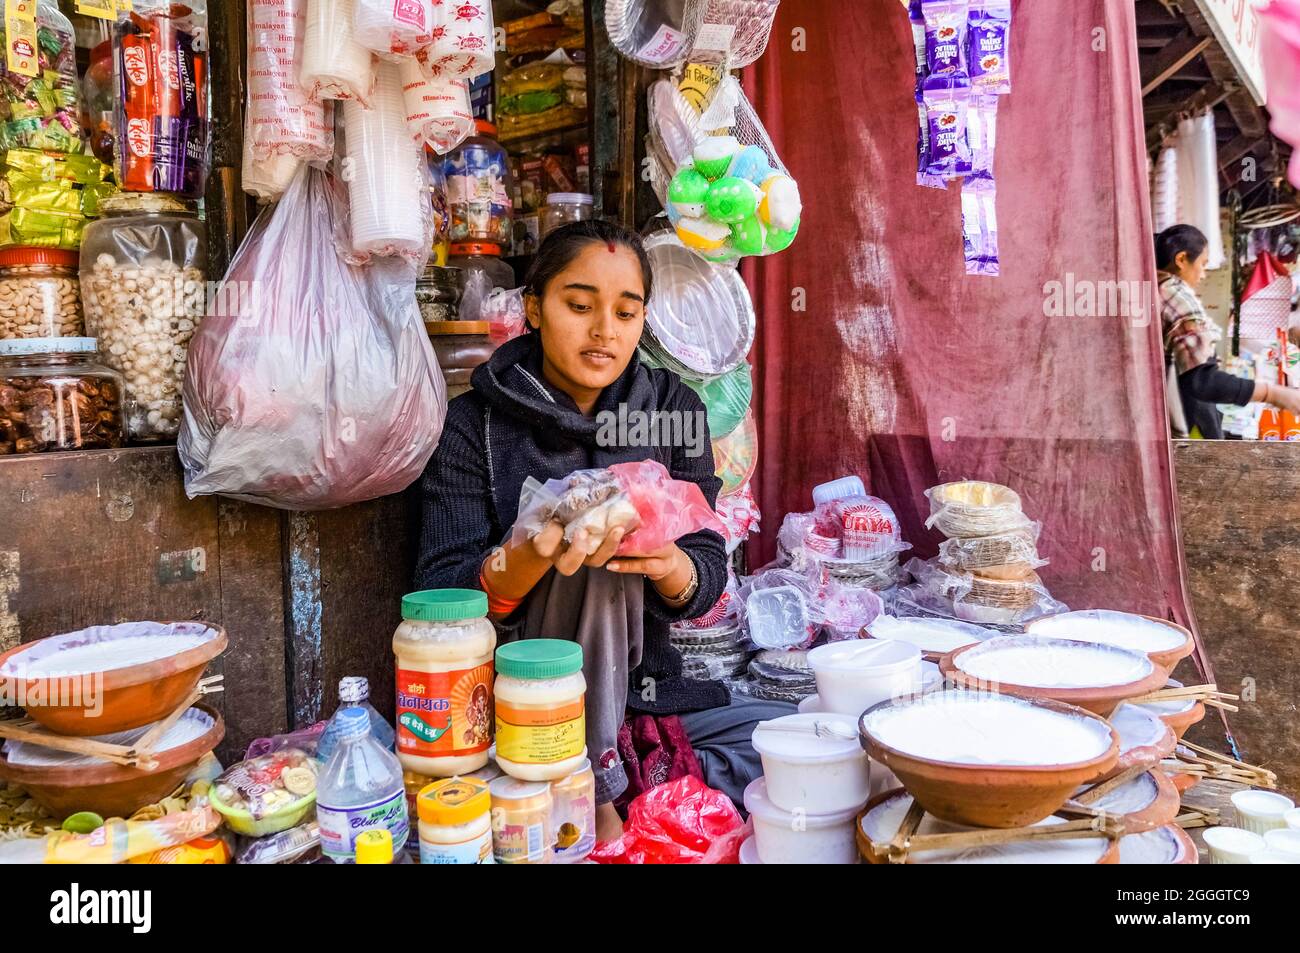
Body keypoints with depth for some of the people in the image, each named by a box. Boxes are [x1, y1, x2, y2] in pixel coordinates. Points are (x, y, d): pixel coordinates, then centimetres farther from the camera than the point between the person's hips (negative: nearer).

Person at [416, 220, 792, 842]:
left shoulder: (672, 408, 1)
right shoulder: (473, 425, -7)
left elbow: (707, 579, -2)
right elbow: (442, 597, -12)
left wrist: (671, 566, -27)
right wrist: (531, 556, -33)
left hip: (642, 686, 4)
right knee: (594, 533, -29)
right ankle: (593, 796, -21)